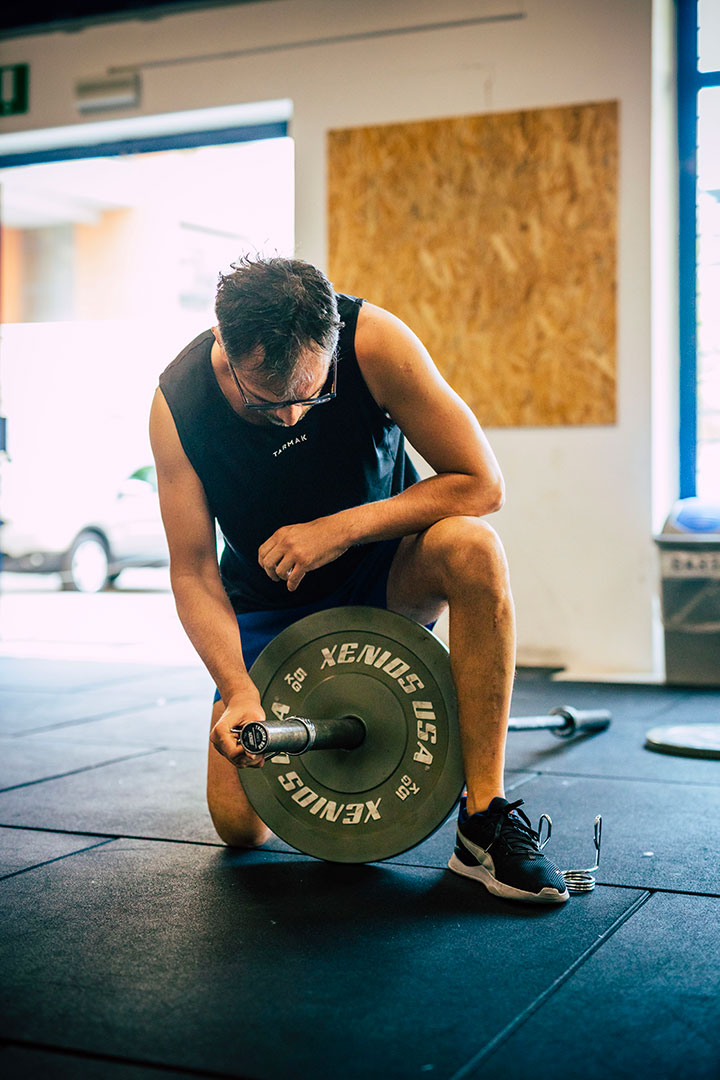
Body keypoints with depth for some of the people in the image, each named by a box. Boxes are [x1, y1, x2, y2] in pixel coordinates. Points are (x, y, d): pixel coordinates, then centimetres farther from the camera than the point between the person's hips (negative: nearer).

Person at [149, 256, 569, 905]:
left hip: (383, 571, 0)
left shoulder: (375, 342, -27)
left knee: (470, 545, -37)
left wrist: (341, 528, -31)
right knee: (239, 825, -8)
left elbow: (482, 485, -25)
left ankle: (484, 820, -28)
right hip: (271, 602, 1)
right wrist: (238, 692, -32)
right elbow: (193, 573, -18)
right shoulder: (178, 403, -23)